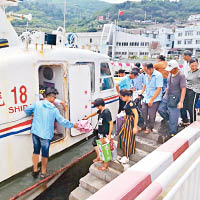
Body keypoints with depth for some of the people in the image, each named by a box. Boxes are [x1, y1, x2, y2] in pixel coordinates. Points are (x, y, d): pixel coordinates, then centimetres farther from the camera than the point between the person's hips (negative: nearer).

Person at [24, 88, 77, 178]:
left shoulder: (37, 104, -2)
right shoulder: (54, 109, -9)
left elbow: (27, 110, 8)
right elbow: (62, 121, -6)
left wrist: (31, 114, 30)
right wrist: (72, 125, 6)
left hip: (35, 132, 4)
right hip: (46, 134, -3)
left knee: (36, 151, 19)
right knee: (45, 154, 11)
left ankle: (35, 170, 27)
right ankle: (43, 172, 25)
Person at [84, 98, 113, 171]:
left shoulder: (106, 112, -22)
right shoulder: (100, 111, 3)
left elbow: (111, 123, -22)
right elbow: (95, 113, 25)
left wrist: (109, 135, -24)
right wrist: (88, 117, 37)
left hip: (105, 134, -10)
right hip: (100, 133, 10)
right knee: (95, 143, 22)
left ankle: (105, 165, 15)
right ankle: (98, 158, 41)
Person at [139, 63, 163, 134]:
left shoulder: (158, 75, -16)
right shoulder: (146, 75, 6)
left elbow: (159, 89, -18)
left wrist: (151, 100, -18)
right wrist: (140, 94, 11)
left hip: (154, 99, -6)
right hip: (146, 98, 7)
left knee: (151, 115, 1)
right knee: (144, 113, 11)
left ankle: (150, 128, 21)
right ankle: (145, 125, 31)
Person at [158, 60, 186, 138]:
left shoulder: (181, 76, -17)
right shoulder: (170, 74, 4)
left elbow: (183, 89, -19)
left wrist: (181, 102, -24)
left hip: (175, 99, -7)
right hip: (166, 97, 8)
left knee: (173, 117, -1)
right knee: (160, 109, 11)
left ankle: (172, 133, 14)